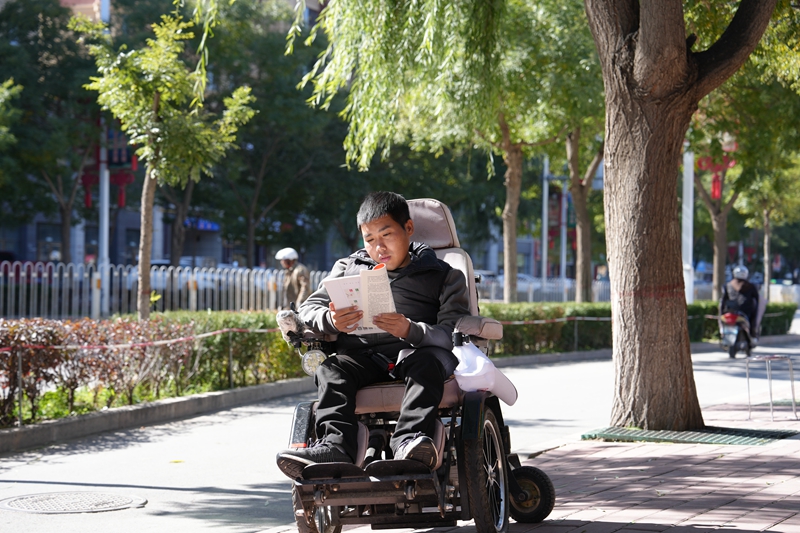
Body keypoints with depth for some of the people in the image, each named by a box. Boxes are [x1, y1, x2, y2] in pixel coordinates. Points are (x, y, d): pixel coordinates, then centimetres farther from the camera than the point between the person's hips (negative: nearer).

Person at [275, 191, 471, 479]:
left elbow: (454, 332, -1)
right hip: (363, 355, 3)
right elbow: (308, 309, 15)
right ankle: (334, 446, -49)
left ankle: (409, 442, -56)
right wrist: (331, 321, -11)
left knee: (426, 362, -36)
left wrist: (411, 331, -23)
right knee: (331, 369, -28)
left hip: (417, 351, -2)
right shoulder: (348, 269, 25)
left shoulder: (443, 275, 14)